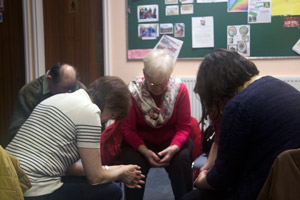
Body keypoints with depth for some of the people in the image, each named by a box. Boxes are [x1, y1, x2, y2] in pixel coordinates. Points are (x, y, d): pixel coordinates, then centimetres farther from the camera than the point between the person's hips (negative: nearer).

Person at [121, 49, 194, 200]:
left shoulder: (179, 89, -13)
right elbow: (128, 129, -11)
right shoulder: (133, 92, -16)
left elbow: (184, 127, -9)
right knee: (133, 161, -30)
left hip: (172, 139, 1)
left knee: (182, 159, -28)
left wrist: (174, 147, -28)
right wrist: (145, 151, -26)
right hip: (140, 141, -1)